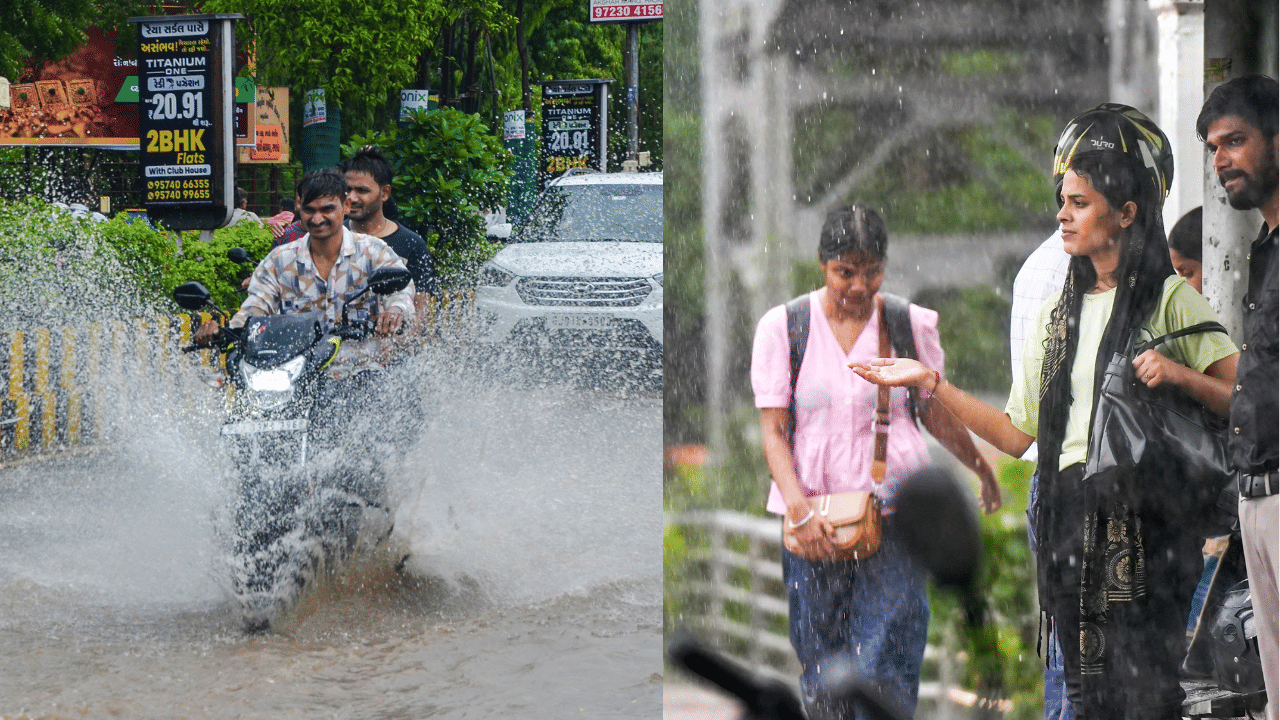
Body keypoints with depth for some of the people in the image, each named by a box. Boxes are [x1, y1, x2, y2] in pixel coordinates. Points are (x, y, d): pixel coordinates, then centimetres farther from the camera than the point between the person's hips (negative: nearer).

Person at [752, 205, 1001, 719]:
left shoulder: (911, 325, 3)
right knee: (821, 665, 3)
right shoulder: (782, 327, 0)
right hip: (814, 515, 1)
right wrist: (798, 506, -16)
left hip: (894, 509, -1)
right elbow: (773, 428, -2)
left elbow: (937, 415, 17)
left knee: (881, 667, -9)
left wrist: (985, 473, 27)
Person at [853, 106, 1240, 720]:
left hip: (1146, 519, -6)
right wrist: (930, 383, 12)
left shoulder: (1170, 299, 0)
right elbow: (1017, 435, 15)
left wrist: (1178, 374, -20)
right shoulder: (1059, 312, 18)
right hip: (1069, 520, 6)